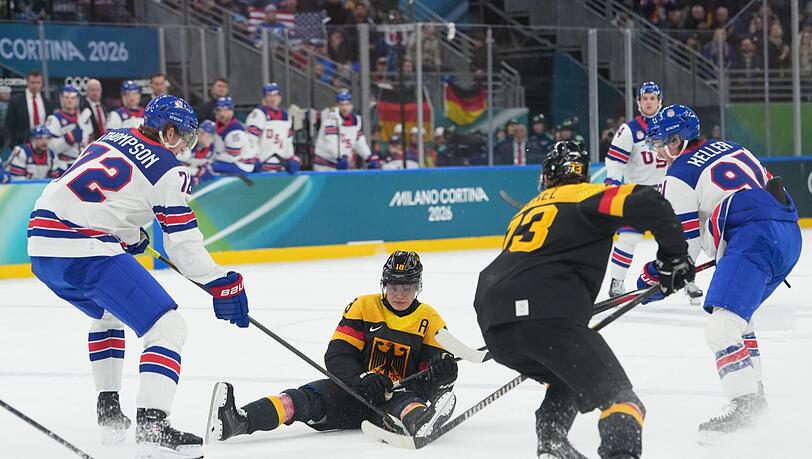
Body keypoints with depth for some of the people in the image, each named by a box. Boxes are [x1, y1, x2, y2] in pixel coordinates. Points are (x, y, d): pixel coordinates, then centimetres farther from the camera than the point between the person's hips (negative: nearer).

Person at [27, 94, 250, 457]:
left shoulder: (112, 139, 21)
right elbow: (183, 244, -2)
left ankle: (108, 411, 36)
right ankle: (152, 425, -23)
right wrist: (222, 284, 6)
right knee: (167, 328, -7)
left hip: (41, 242, 9)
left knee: (107, 314, 36)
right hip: (84, 251, -9)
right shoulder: (167, 170, -1)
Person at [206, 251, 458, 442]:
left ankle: (420, 422, -78)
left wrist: (442, 371, -25)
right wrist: (362, 379, -24)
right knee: (310, 397, -28)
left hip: (399, 393, 0)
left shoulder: (431, 321, 4)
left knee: (405, 400, -38)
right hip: (353, 392, 0)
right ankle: (235, 421, -54)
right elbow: (336, 356, -4)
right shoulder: (363, 307, 4)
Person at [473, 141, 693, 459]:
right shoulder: (586, 196, 13)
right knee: (619, 397, -6)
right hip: (548, 317, -7)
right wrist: (674, 255, 7)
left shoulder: (528, 210, 34)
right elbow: (647, 204, -4)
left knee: (568, 378, 33)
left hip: (494, 326, 7)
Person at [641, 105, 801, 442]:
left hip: (754, 239, -10)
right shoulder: (727, 148, 26)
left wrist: (656, 274, 17)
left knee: (722, 325, -18)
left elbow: (682, 241, 2)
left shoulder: (678, 177, 3)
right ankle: (754, 393, 29)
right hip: (789, 233, 10)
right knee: (738, 316, 26)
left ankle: (743, 405, -32)